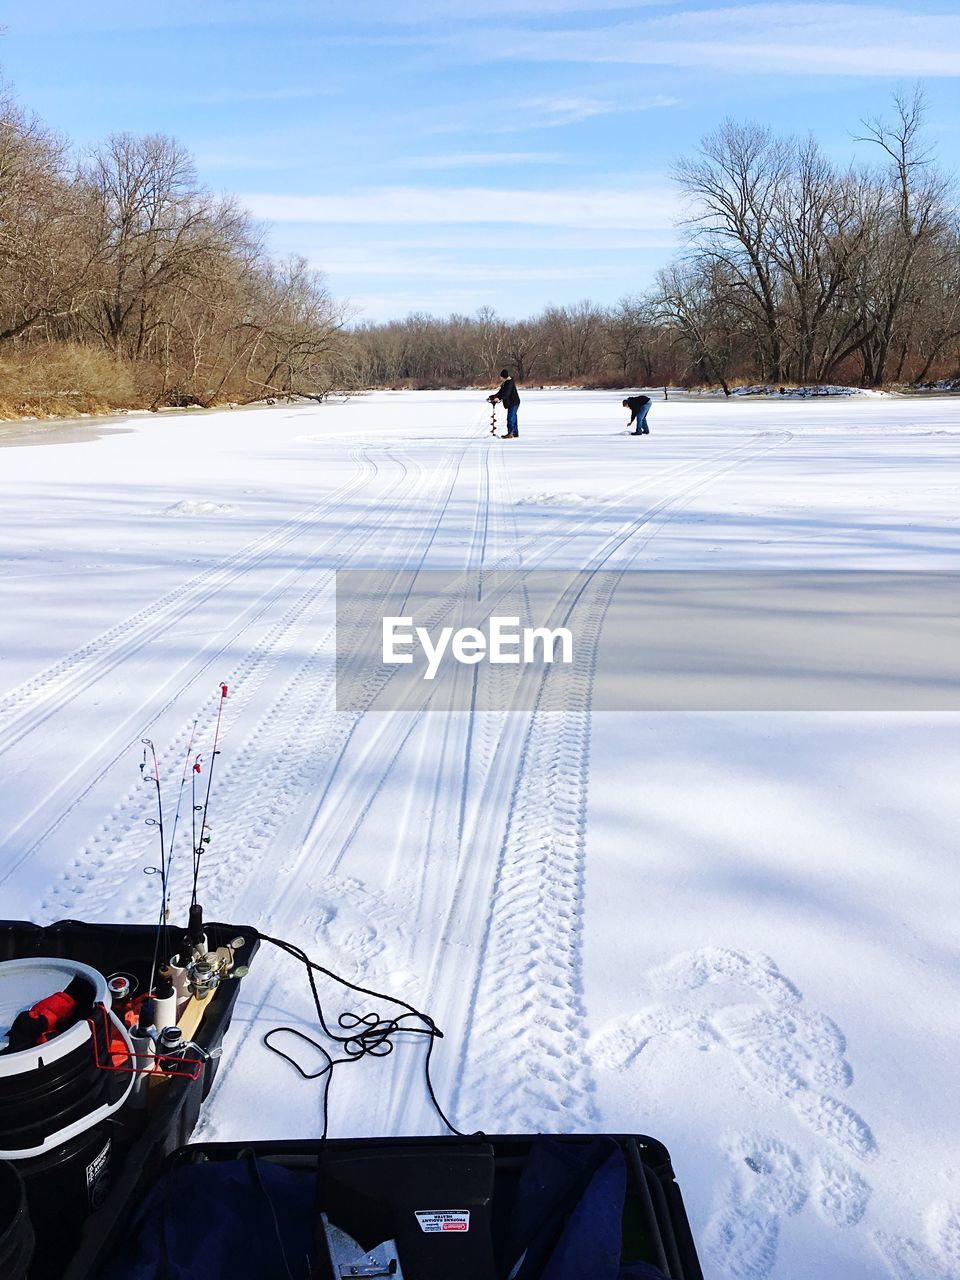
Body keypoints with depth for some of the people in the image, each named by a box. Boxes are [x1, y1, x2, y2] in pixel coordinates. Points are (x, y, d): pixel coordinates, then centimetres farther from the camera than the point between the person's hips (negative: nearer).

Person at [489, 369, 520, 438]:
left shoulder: (509, 383, -17)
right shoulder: (505, 383, 15)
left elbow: (506, 393, -29)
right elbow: (501, 392, 18)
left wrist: (499, 398, -39)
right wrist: (493, 397, 12)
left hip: (513, 403, -11)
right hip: (511, 403, 11)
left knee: (510, 417, -12)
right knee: (513, 417, 13)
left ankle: (510, 433, -11)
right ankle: (515, 433, 18)